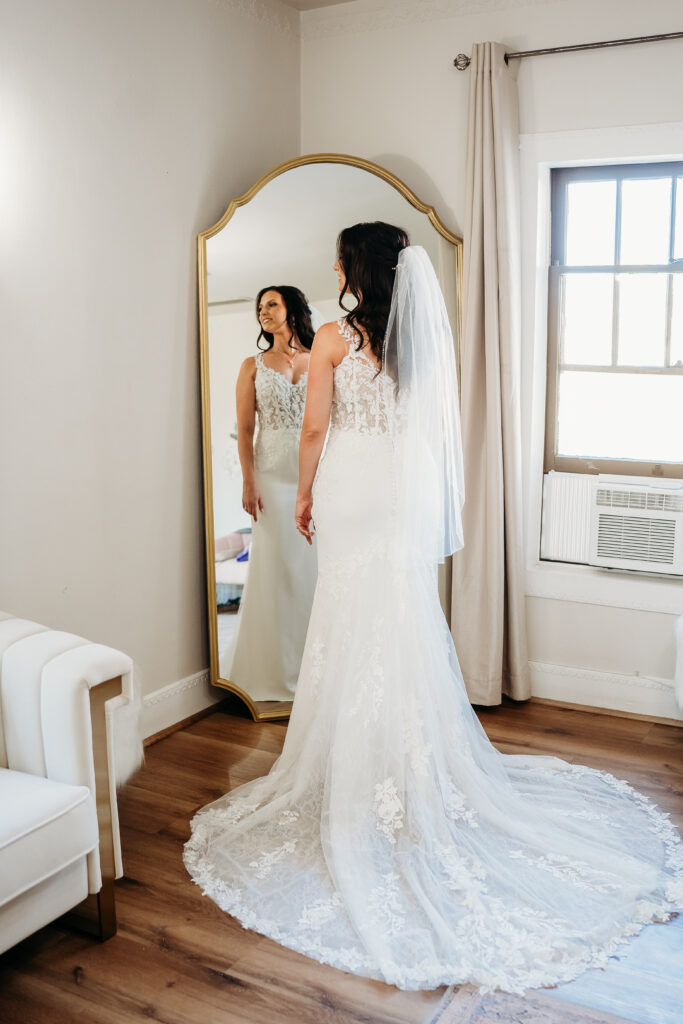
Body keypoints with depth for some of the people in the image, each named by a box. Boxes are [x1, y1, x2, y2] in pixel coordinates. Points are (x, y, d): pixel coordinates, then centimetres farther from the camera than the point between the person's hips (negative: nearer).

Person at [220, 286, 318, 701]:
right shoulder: (253, 366, 8)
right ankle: (277, 666, 9)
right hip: (273, 472, -1)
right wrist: (248, 482, -7)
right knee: (275, 564, -1)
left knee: (316, 562, 1)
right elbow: (244, 429, 3)